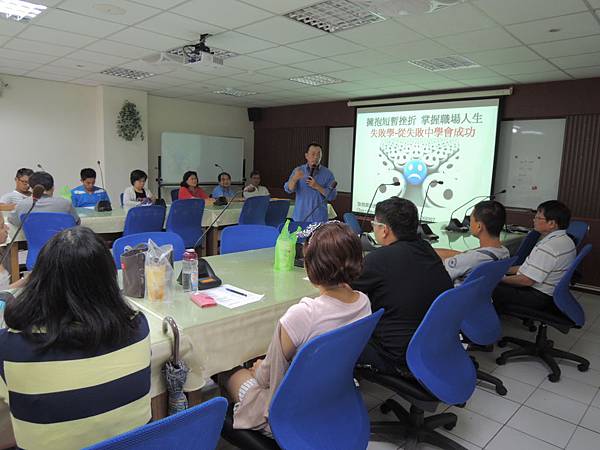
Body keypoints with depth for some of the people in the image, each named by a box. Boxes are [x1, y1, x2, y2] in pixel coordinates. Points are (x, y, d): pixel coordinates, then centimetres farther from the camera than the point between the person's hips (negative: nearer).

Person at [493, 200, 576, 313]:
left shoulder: (547, 248, -28)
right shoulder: (565, 240, 6)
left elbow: (527, 280, -24)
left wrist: (500, 278, -11)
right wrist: (506, 270, 11)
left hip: (539, 298, -10)